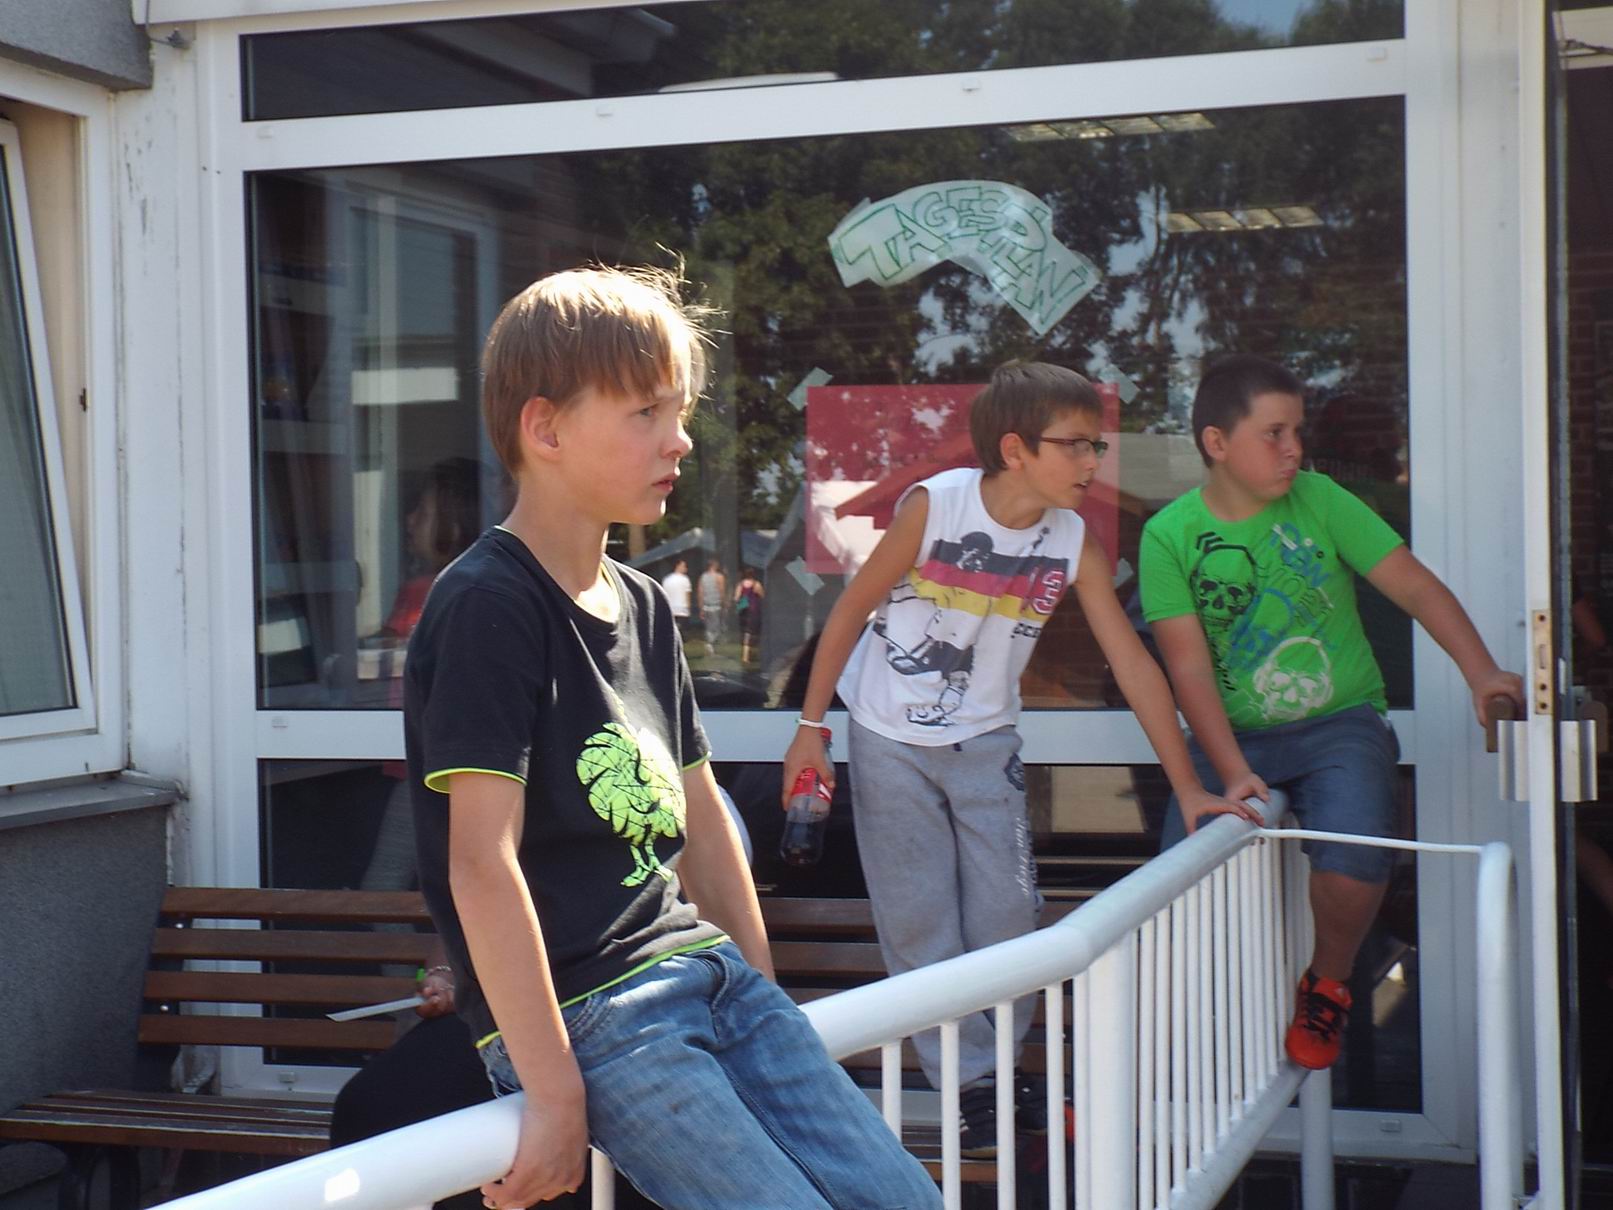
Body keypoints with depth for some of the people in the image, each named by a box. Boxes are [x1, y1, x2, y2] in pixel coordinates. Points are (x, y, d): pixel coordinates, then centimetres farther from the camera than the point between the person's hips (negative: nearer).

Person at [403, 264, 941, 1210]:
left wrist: (761, 997, 19)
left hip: (702, 965, 8)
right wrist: (554, 1092, -20)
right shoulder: (489, 607, -13)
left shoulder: (643, 605, 12)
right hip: (582, 1014, -8)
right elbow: (481, 861, -19)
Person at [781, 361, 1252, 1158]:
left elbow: (1133, 662, -9)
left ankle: (998, 1068, 21)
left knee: (1007, 915, 2)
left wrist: (1187, 786, -10)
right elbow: (853, 609, -10)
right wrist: (810, 727, -10)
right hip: (890, 740, -3)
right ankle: (967, 1088, 10)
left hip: (985, 743, 3)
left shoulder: (1073, 541, -11)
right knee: (920, 921, 0)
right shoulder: (933, 506, -19)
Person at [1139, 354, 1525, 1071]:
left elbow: (1413, 585, -2)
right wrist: (1232, 774, -19)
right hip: (1232, 737, 1)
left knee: (1352, 862, -25)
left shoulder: (1318, 501, -3)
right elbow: (1189, 666, -9)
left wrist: (1481, 672, -15)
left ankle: (1328, 986, 8)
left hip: (1339, 724, 0)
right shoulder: (1171, 535, -6)